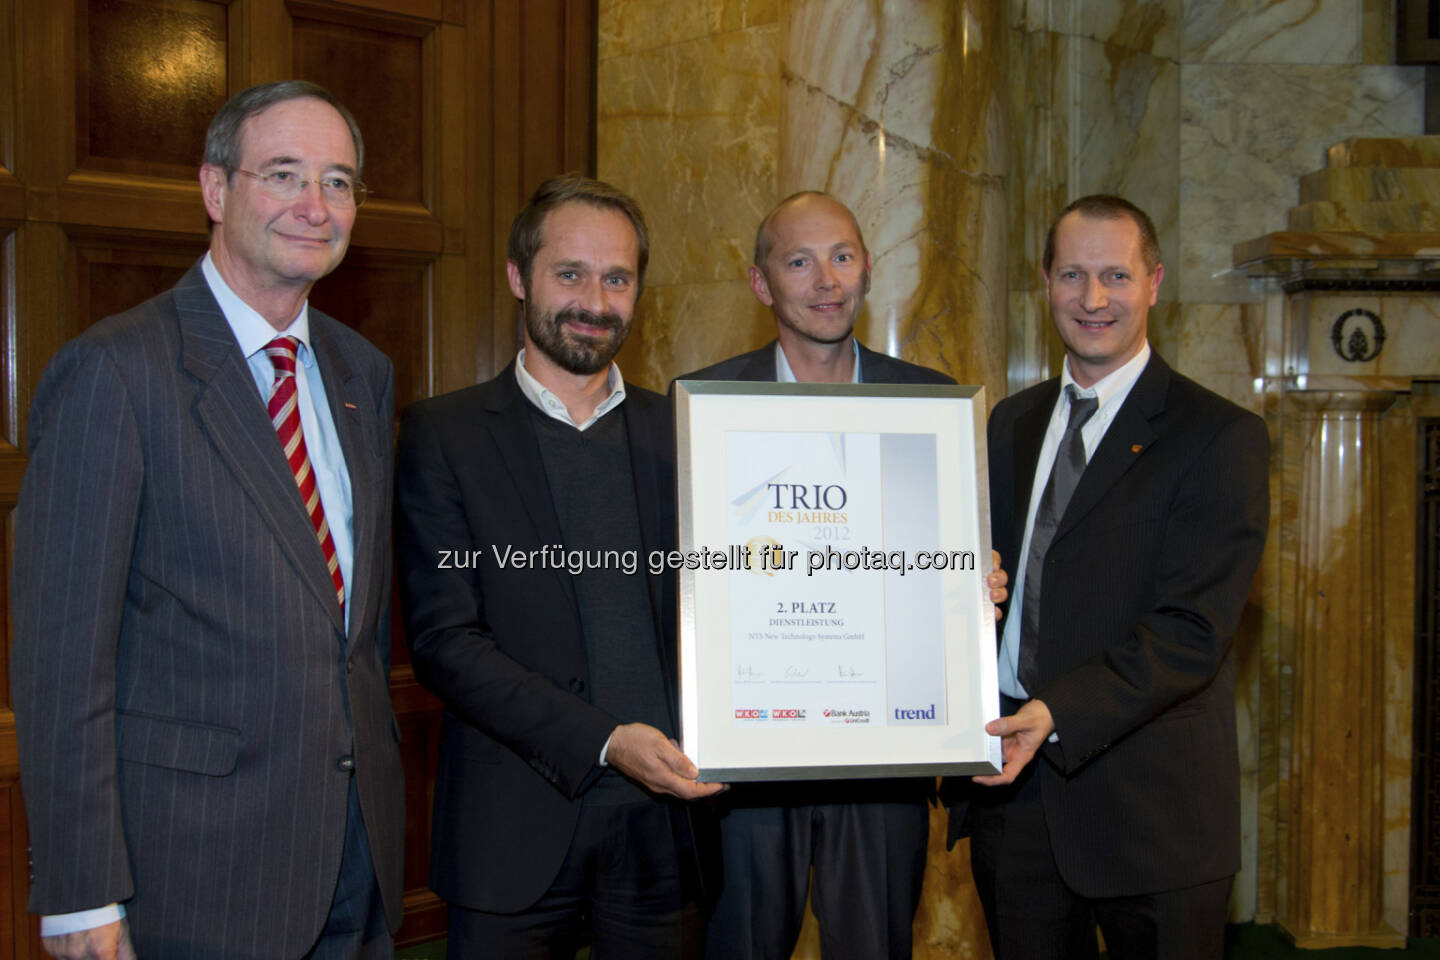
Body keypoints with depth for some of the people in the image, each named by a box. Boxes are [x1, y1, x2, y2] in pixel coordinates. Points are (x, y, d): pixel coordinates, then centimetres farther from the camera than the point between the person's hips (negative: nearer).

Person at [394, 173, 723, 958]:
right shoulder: (443, 435, 0)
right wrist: (604, 739, -16)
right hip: (512, 832, -2)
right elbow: (443, 641, -7)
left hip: (663, 820, 3)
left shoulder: (679, 435, 9)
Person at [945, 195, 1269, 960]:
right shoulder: (1011, 423, 12)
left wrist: (1057, 713, -27)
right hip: (1010, 782, 5)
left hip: (1148, 803, -5)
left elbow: (1192, 631, -16)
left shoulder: (1219, 437, -8)